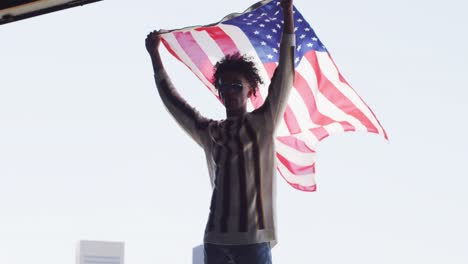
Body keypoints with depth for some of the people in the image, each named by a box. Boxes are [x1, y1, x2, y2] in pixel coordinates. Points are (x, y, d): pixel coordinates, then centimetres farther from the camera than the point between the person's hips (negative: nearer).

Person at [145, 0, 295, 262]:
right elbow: (173, 100, 27)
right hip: (215, 238, 4)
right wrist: (155, 55, 32)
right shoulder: (209, 132, 17)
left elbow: (284, 76, -1)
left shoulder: (263, 123, 6)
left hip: (253, 236, -4)